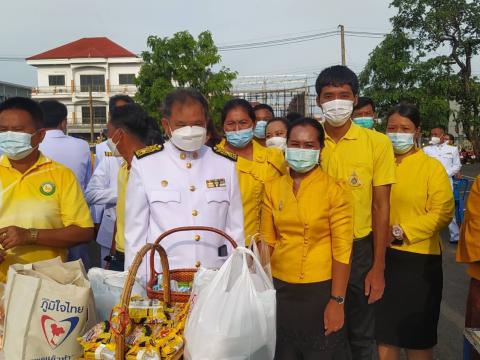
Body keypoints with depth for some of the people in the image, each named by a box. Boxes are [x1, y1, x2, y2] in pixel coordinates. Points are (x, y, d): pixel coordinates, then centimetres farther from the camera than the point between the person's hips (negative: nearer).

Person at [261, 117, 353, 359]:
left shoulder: (335, 191, -10)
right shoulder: (272, 188, 1)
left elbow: (342, 250, -11)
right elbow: (268, 241, 6)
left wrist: (337, 301, -13)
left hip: (320, 290, -3)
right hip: (280, 288, 4)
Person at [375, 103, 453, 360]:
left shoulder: (432, 167, -4)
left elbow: (443, 212, -12)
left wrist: (401, 232, -19)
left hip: (419, 258, -3)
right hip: (381, 256, 4)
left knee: (418, 332, 11)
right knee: (383, 328, 15)